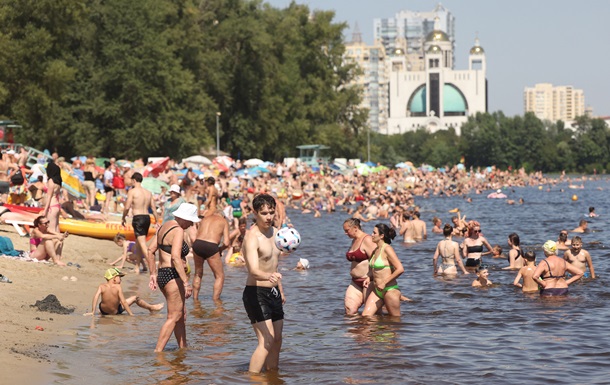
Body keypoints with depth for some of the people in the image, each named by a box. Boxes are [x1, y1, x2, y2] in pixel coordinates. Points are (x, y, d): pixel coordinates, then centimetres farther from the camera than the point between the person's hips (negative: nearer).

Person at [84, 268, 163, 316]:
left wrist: (92, 312, -20)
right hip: (116, 311, -2)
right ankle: (151, 308, 32)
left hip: (103, 311, 2)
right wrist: (131, 314, -15)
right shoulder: (117, 287, -22)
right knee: (135, 298, 13)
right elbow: (123, 301, -22)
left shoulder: (102, 287, -15)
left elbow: (95, 297, -24)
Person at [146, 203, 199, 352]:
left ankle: (183, 348, 25)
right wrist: (186, 282, -26)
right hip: (173, 276, -10)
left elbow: (150, 251, 17)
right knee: (173, 317, -6)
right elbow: (175, 257, -25)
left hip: (162, 275, 10)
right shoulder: (178, 231, -14)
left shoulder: (164, 226, 15)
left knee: (181, 313, 18)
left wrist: (153, 274, 18)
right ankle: (158, 351, -9)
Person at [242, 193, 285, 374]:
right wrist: (269, 276, -55)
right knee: (266, 341, -18)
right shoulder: (252, 237, -20)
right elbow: (253, 270, -35)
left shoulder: (274, 232, 8)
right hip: (256, 293, -9)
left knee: (276, 340, 13)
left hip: (273, 292, 9)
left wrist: (280, 290, 27)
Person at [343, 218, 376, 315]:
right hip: (356, 282, 9)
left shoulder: (367, 240, -13)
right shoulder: (354, 241, 17)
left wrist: (370, 278, -24)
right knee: (349, 311, -4)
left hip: (368, 281, -9)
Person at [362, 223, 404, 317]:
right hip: (377, 290, 8)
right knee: (365, 316, -2)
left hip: (390, 289, -8)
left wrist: (384, 283, -18)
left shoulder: (387, 249, -12)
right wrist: (370, 280, 11)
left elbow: (400, 269, -21)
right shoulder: (376, 250, 14)